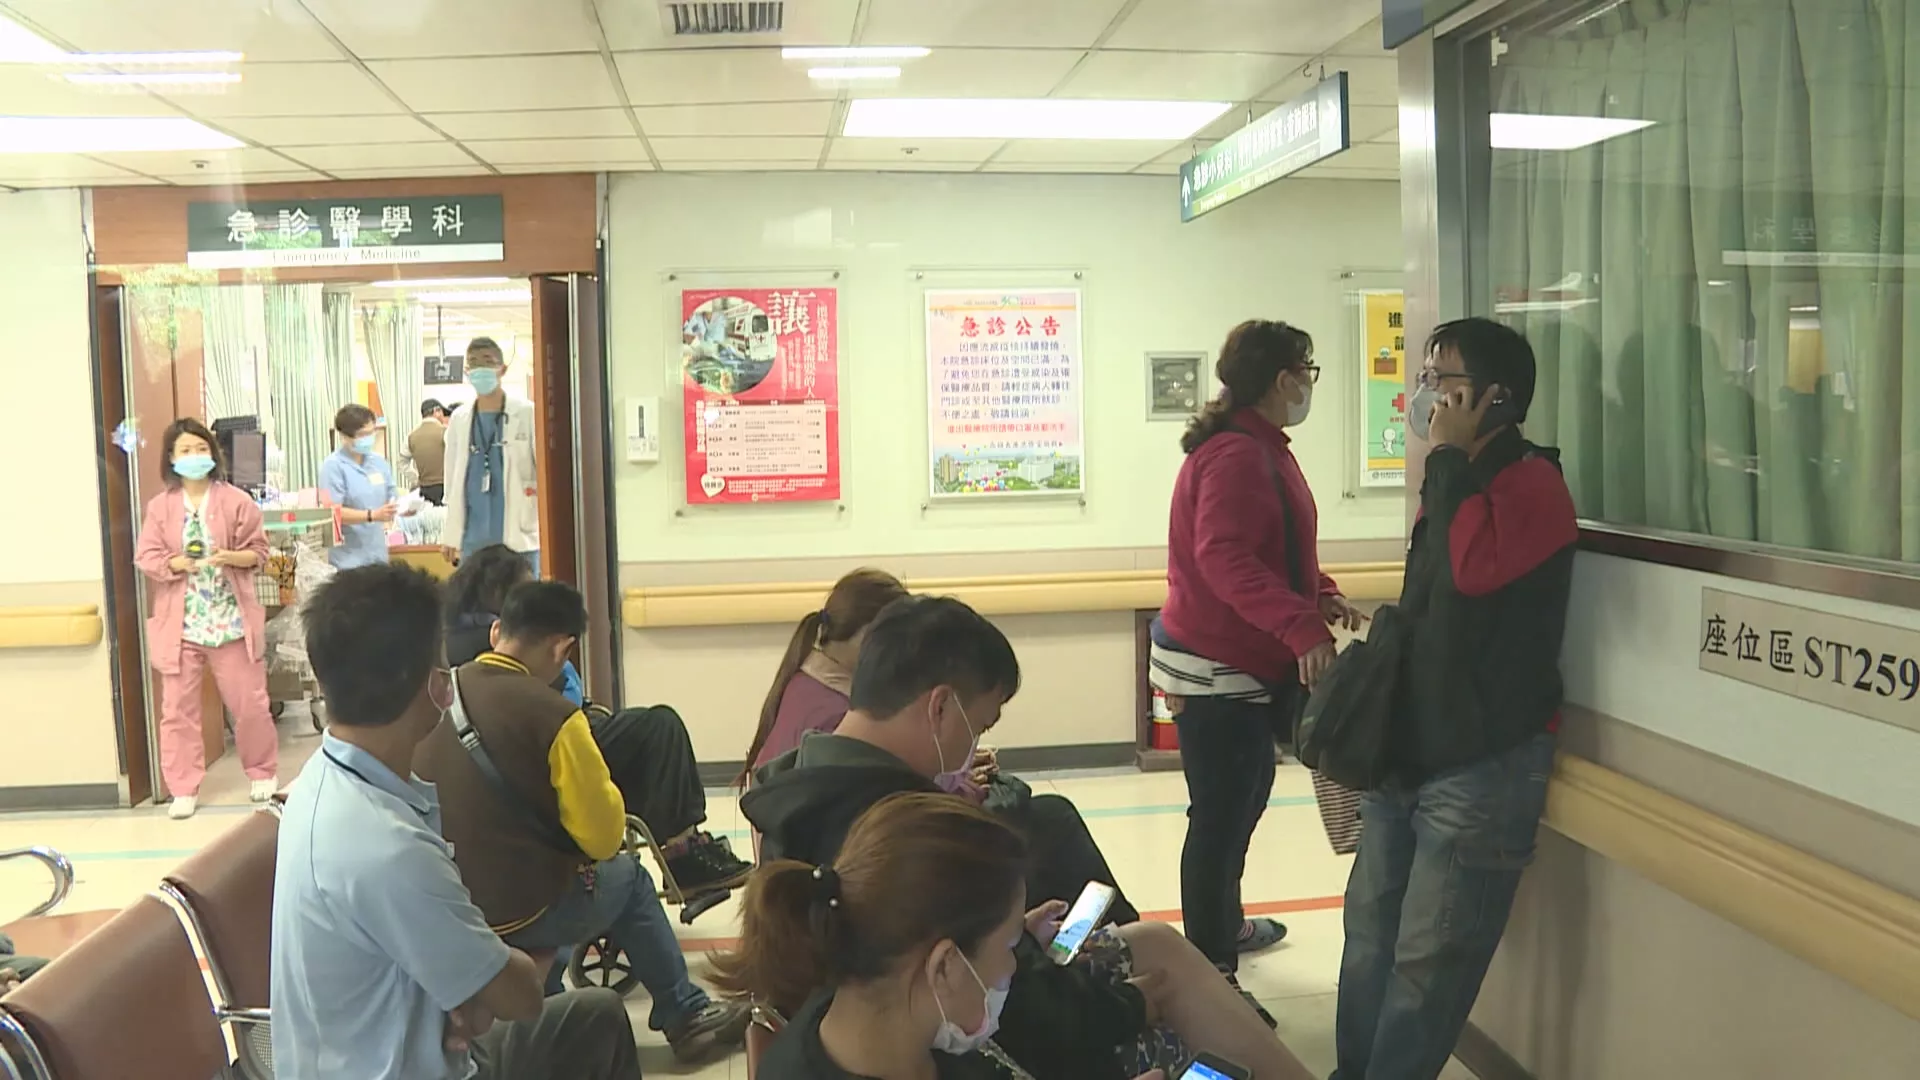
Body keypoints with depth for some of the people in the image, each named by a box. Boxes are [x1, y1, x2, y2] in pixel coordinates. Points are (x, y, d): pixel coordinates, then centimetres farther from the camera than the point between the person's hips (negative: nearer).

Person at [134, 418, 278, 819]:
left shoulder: (236, 501, -1)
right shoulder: (160, 507, 2)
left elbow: (258, 552, 0)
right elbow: (145, 558, 0)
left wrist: (230, 557, -19)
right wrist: (175, 563, -18)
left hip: (231, 619, -1)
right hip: (179, 622, 1)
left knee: (249, 702, 5)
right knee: (178, 708, 3)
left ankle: (262, 773, 25)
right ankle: (183, 790, 13)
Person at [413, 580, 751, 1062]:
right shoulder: (552, 714, -20)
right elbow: (604, 838, -14)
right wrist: (605, 793, 7)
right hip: (521, 912, -5)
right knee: (629, 877, 21)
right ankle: (687, 1016, 29)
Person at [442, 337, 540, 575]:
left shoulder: (527, 413, -2)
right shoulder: (459, 418, 9)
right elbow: (452, 480, 11)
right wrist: (451, 535, 9)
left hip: (519, 536, -3)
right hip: (474, 539, 3)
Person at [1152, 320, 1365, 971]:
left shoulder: (1259, 446, 13)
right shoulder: (1238, 454, -20)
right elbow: (1226, 558, -32)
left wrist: (1321, 596, 7)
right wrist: (1303, 627, -38)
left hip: (1244, 662, 11)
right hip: (1216, 670, -11)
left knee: (1245, 796, 23)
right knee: (1220, 817, -4)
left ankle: (1225, 926, 41)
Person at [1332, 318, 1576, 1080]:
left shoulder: (1531, 482, -13)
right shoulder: (1460, 480, 15)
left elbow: (1474, 568, -33)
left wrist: (1447, 458, -20)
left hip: (1482, 766, -9)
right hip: (1410, 752, 9)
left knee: (1426, 965, -2)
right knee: (1369, 932, 15)